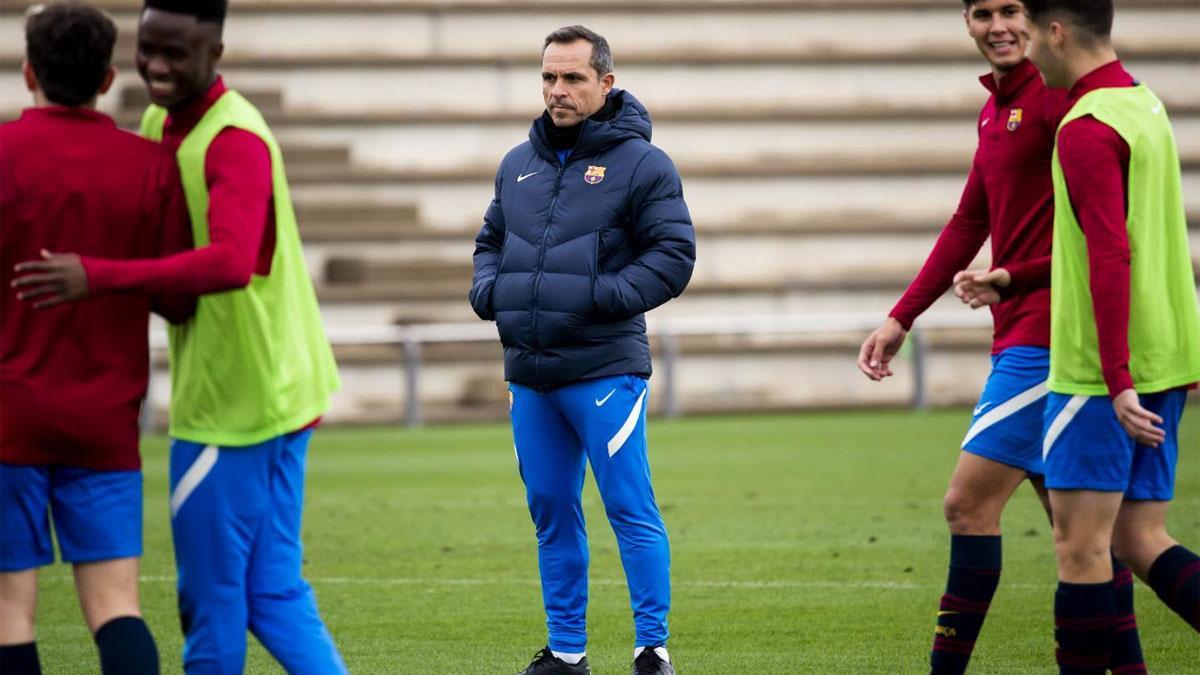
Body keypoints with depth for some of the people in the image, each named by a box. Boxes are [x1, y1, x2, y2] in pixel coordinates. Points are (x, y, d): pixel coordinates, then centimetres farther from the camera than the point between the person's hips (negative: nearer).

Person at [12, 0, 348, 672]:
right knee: (273, 591, 12)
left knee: (211, 597, 1)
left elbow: (230, 263, -35)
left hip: (230, 405, -10)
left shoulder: (235, 141, -19)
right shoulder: (161, 126, 12)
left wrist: (98, 276, -38)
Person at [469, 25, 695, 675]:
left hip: (604, 371, -6)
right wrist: (487, 290, 6)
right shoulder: (518, 164, 14)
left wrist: (608, 296, -17)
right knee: (551, 512, 11)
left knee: (630, 510, -6)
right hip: (529, 373, 6)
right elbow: (490, 240, 26)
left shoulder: (640, 163, -3)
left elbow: (674, 253, -7)